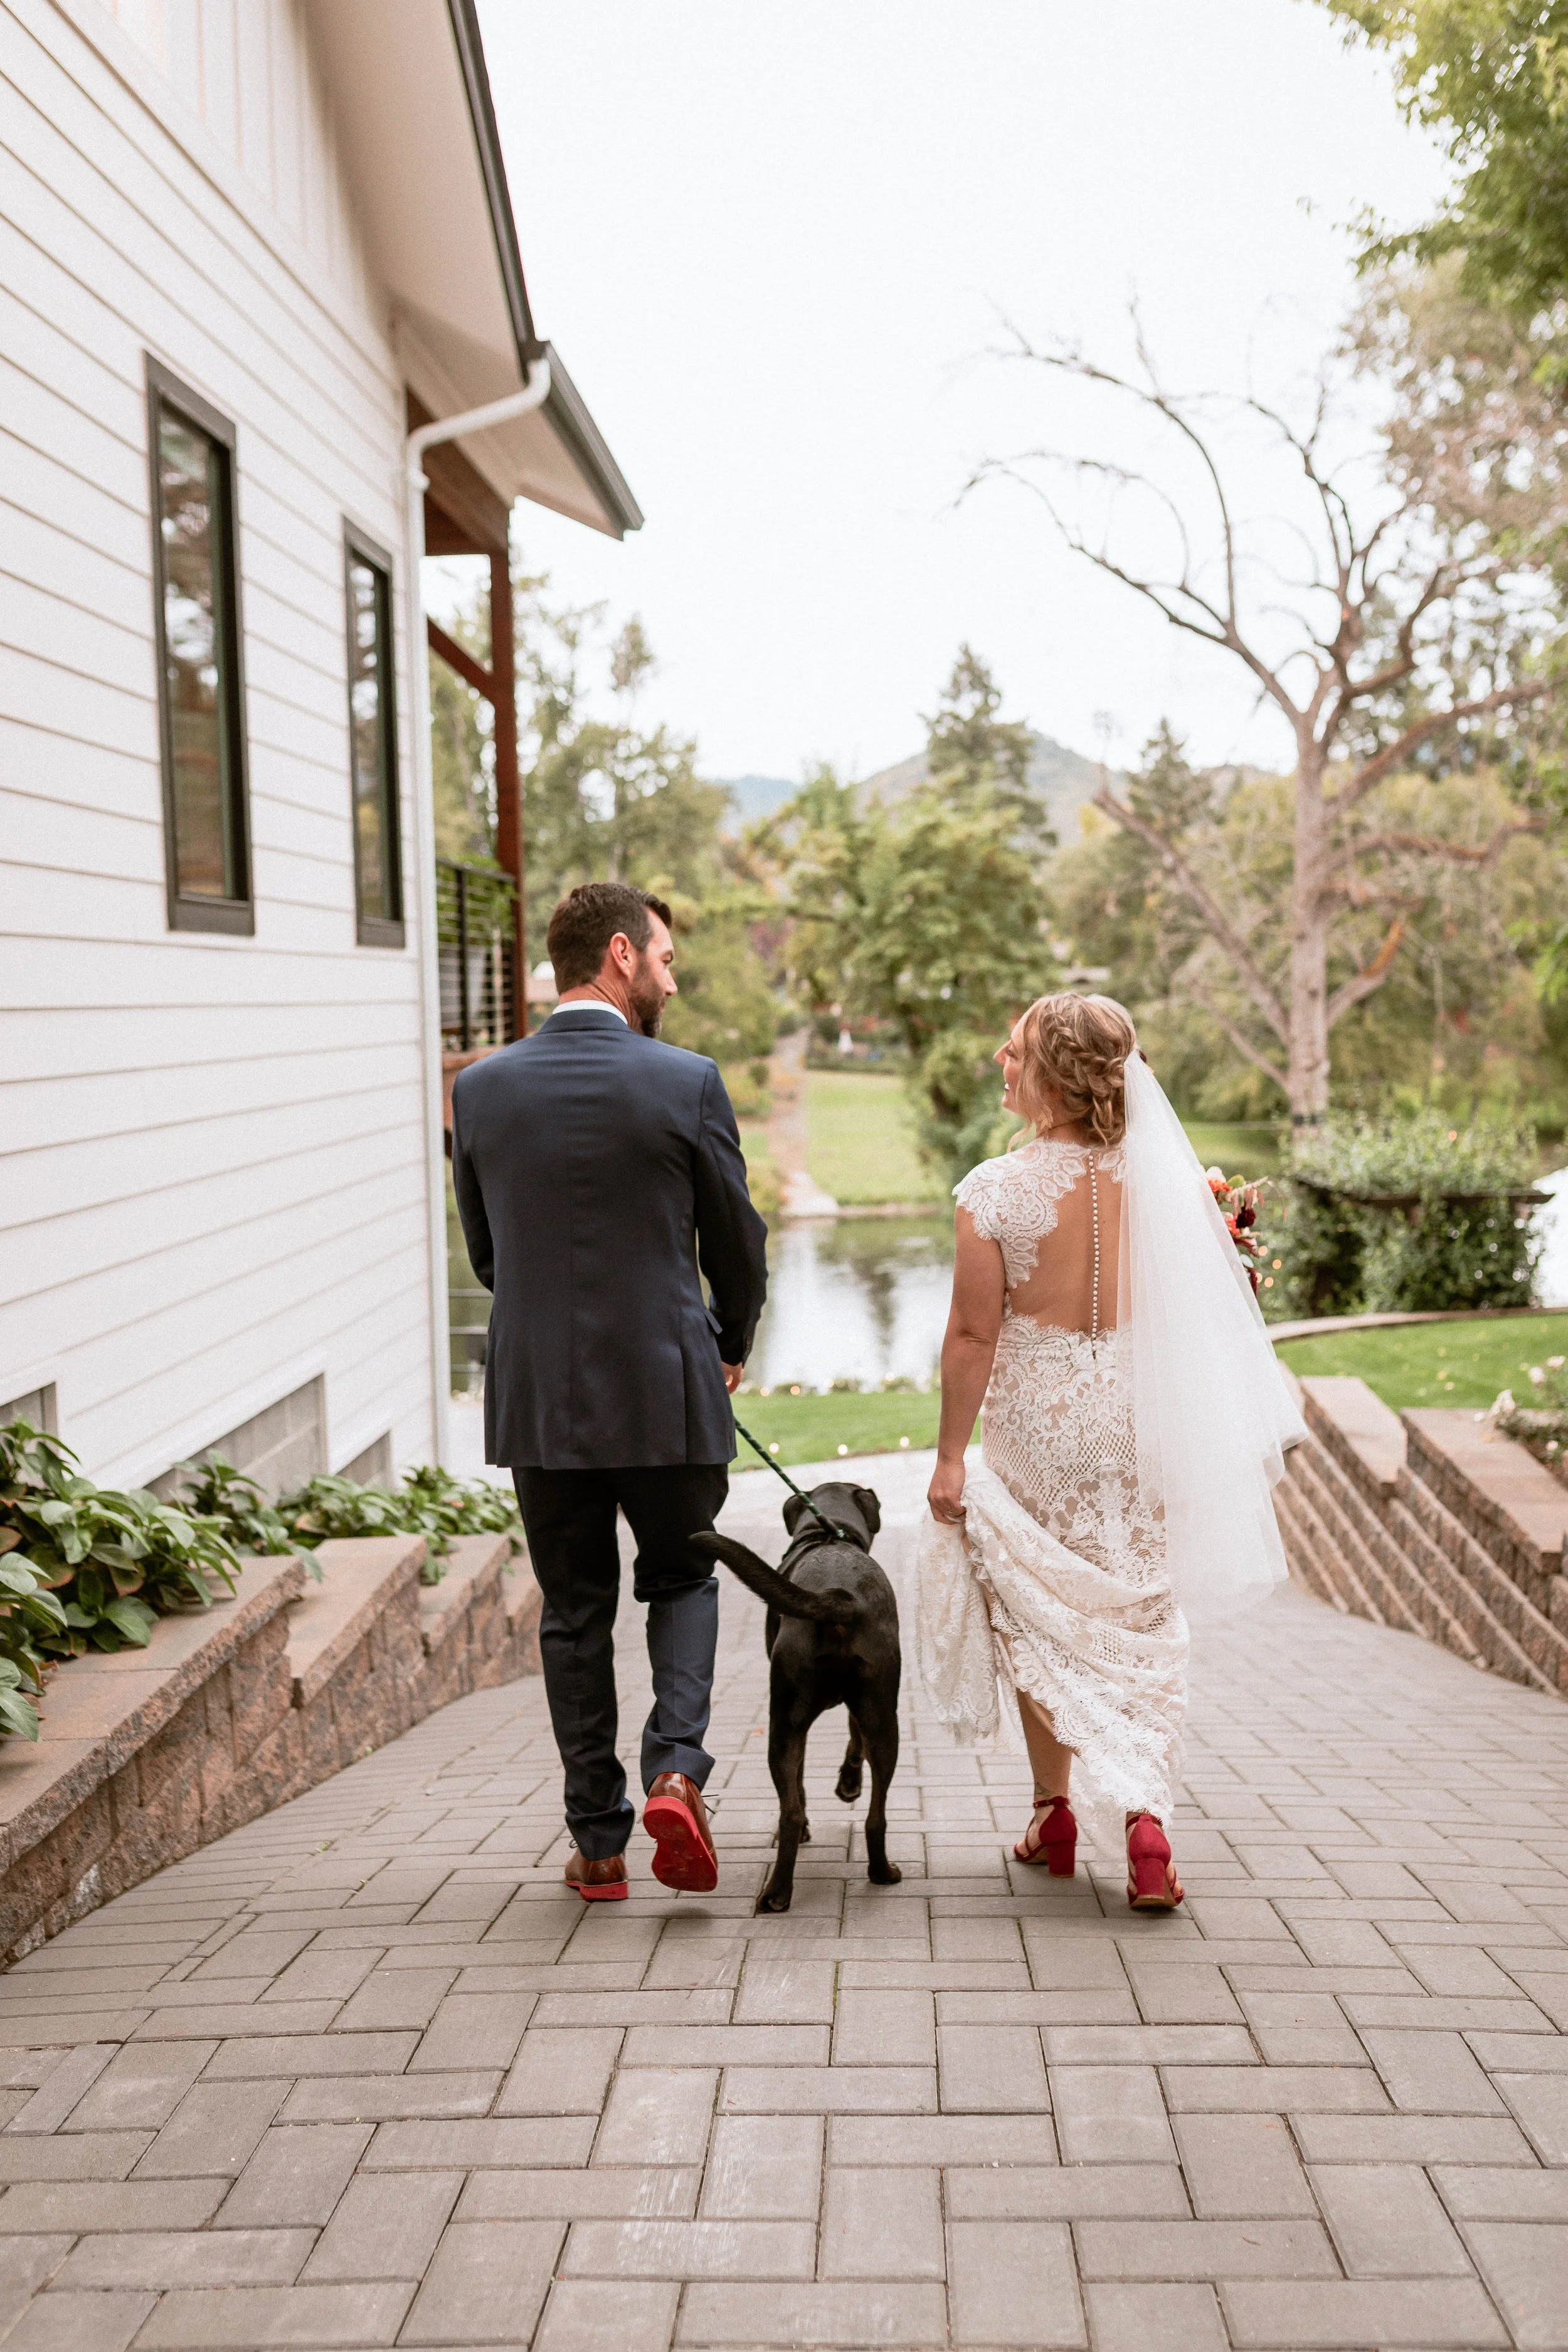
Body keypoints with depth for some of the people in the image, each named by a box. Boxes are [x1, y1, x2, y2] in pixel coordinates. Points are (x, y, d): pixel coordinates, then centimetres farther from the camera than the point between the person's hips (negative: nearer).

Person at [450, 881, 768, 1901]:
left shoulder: (481, 1088, 0)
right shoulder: (687, 1083, -9)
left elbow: (482, 1250, 9)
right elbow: (738, 1242, 0)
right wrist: (731, 1347, 19)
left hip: (537, 1395, 2)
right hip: (666, 1391, -2)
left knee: (574, 1613, 13)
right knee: (681, 1581, 19)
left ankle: (599, 1843, 19)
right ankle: (676, 1769, 0)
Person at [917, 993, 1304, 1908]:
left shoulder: (997, 1188, -15)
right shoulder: (1156, 1176, -5)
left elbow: (973, 1336, -12)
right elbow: (1190, 1314, 2)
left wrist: (949, 1455, -2)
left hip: (1036, 1421, -2)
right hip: (1138, 1421, 3)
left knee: (1041, 1621, 15)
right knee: (1139, 1620, 11)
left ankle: (1055, 1815, 24)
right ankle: (1144, 1813, -2)